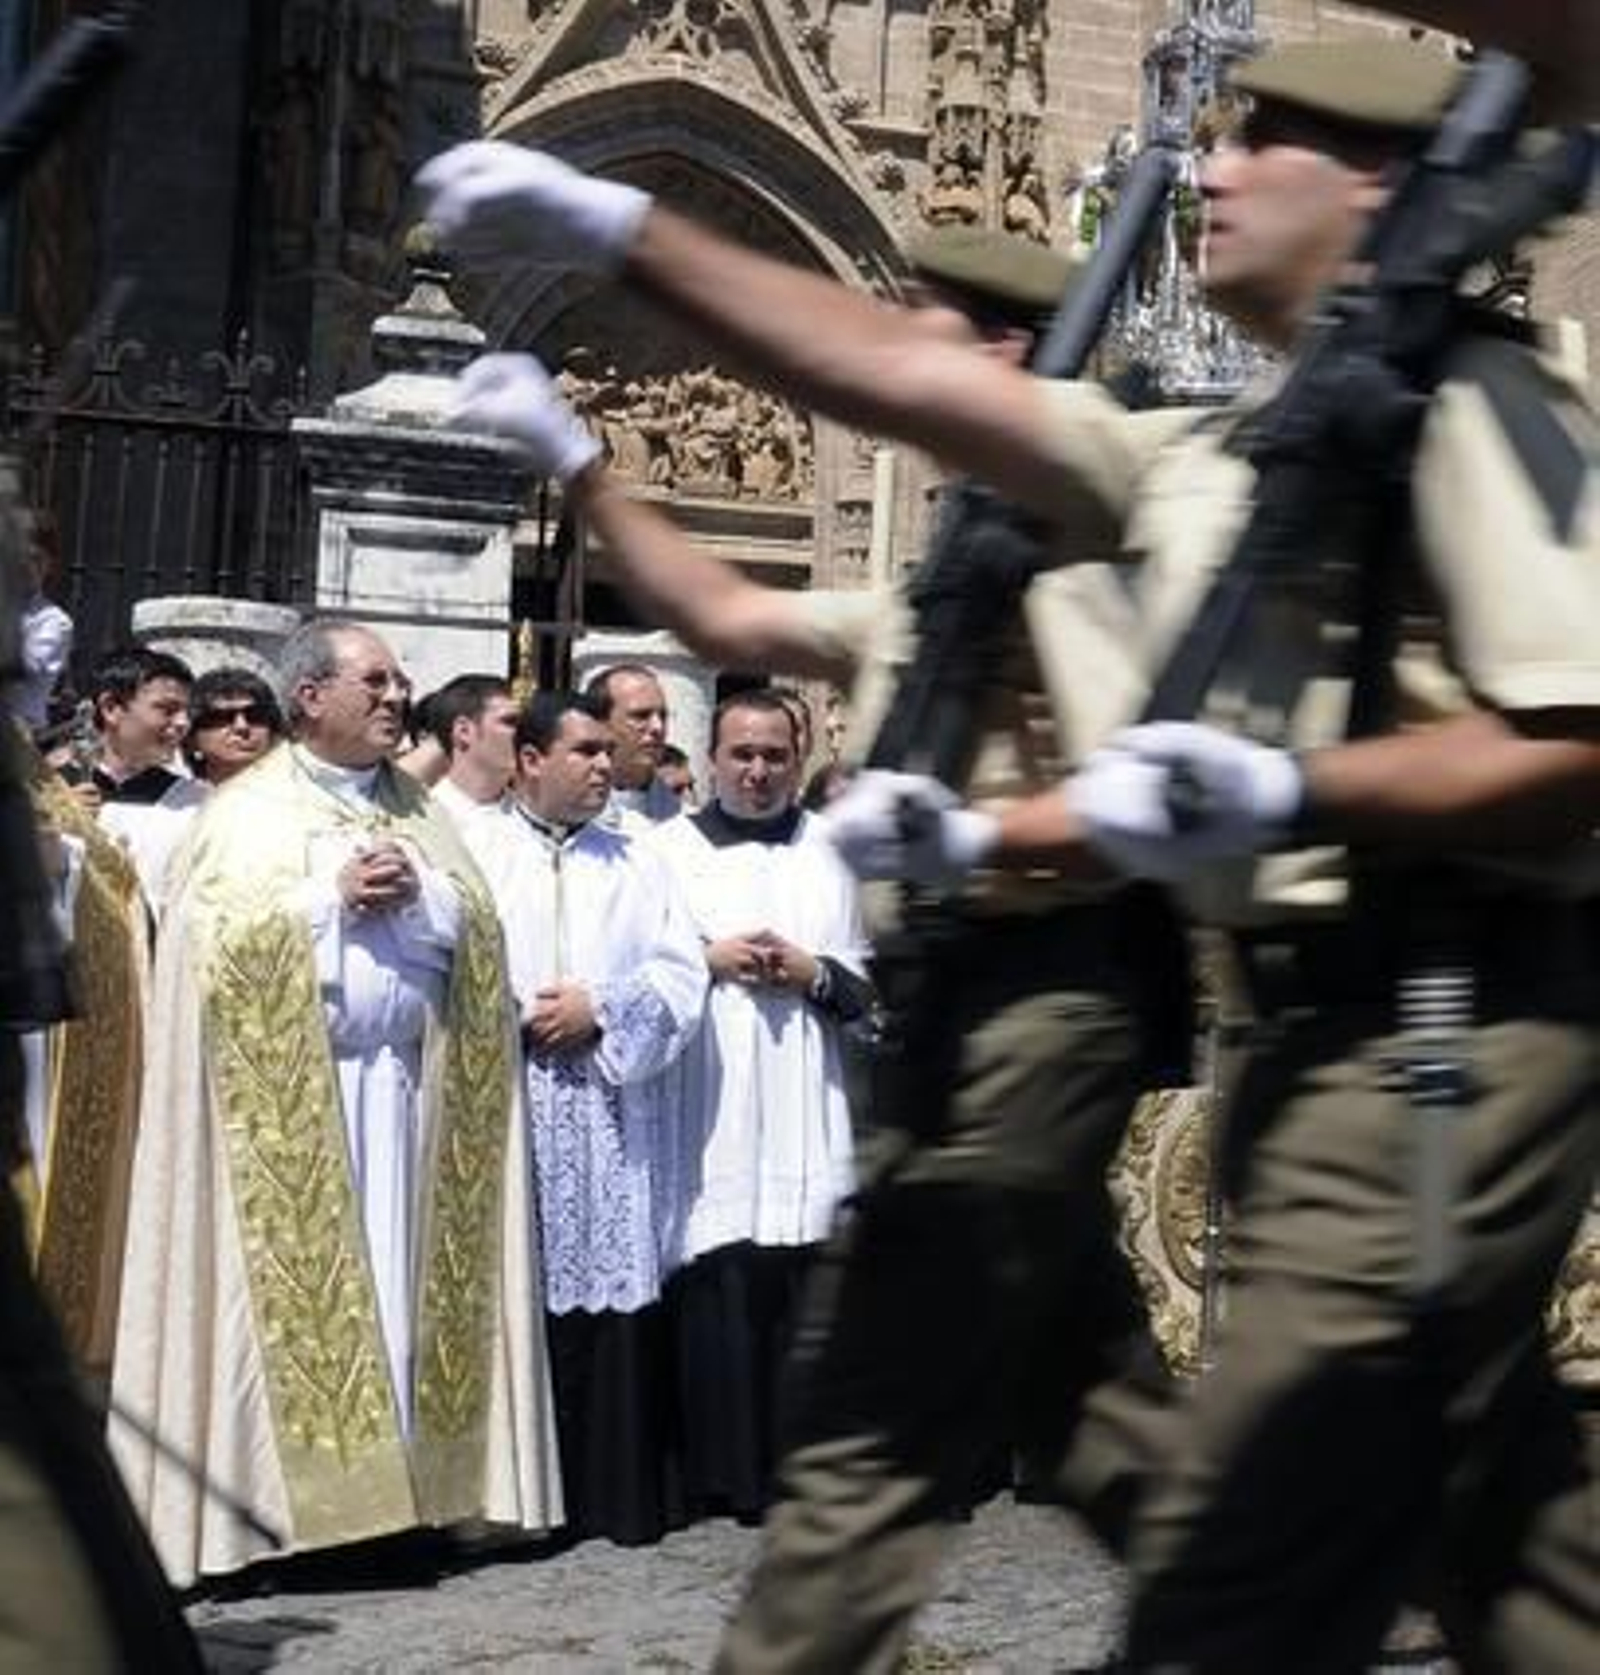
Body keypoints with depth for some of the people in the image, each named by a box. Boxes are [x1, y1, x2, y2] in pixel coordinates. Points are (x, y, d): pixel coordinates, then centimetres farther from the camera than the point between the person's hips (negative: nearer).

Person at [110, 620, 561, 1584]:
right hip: (290, 1091, -4)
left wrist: (415, 890, -9)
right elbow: (221, 938, -9)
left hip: (403, 1083, 4)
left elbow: (478, 927, 8)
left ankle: (386, 1486, 8)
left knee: (395, 1280, 3)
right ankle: (277, 1497, 2)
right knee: (297, 1284, -4)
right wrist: (333, 893, -11)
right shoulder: (250, 811, 3)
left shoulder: (416, 812, 17)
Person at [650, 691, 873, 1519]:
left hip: (803, 1116, 2)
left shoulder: (827, 854, 13)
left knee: (797, 1291, 0)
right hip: (704, 1109, -2)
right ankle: (720, 1467, 4)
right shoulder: (668, 847, 7)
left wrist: (812, 973, -5)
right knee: (714, 1288, -4)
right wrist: (708, 959, -8)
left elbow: (866, 986, 12)